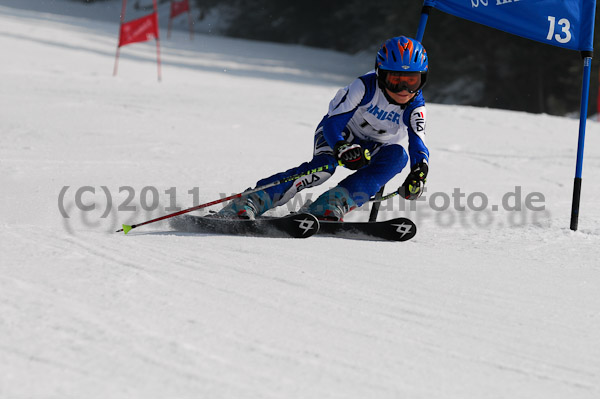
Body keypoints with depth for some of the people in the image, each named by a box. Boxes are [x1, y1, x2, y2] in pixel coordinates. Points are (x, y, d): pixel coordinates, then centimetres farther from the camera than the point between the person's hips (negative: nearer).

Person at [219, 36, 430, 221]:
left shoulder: (415, 108, -18)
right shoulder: (365, 86, -27)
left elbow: (418, 144, -26)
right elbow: (333, 122, -32)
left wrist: (419, 173, -49)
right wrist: (342, 148, -53)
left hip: (373, 149, 4)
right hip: (341, 132, -4)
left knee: (398, 155, -30)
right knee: (322, 166, -35)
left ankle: (331, 205, -41)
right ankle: (249, 203, -42)